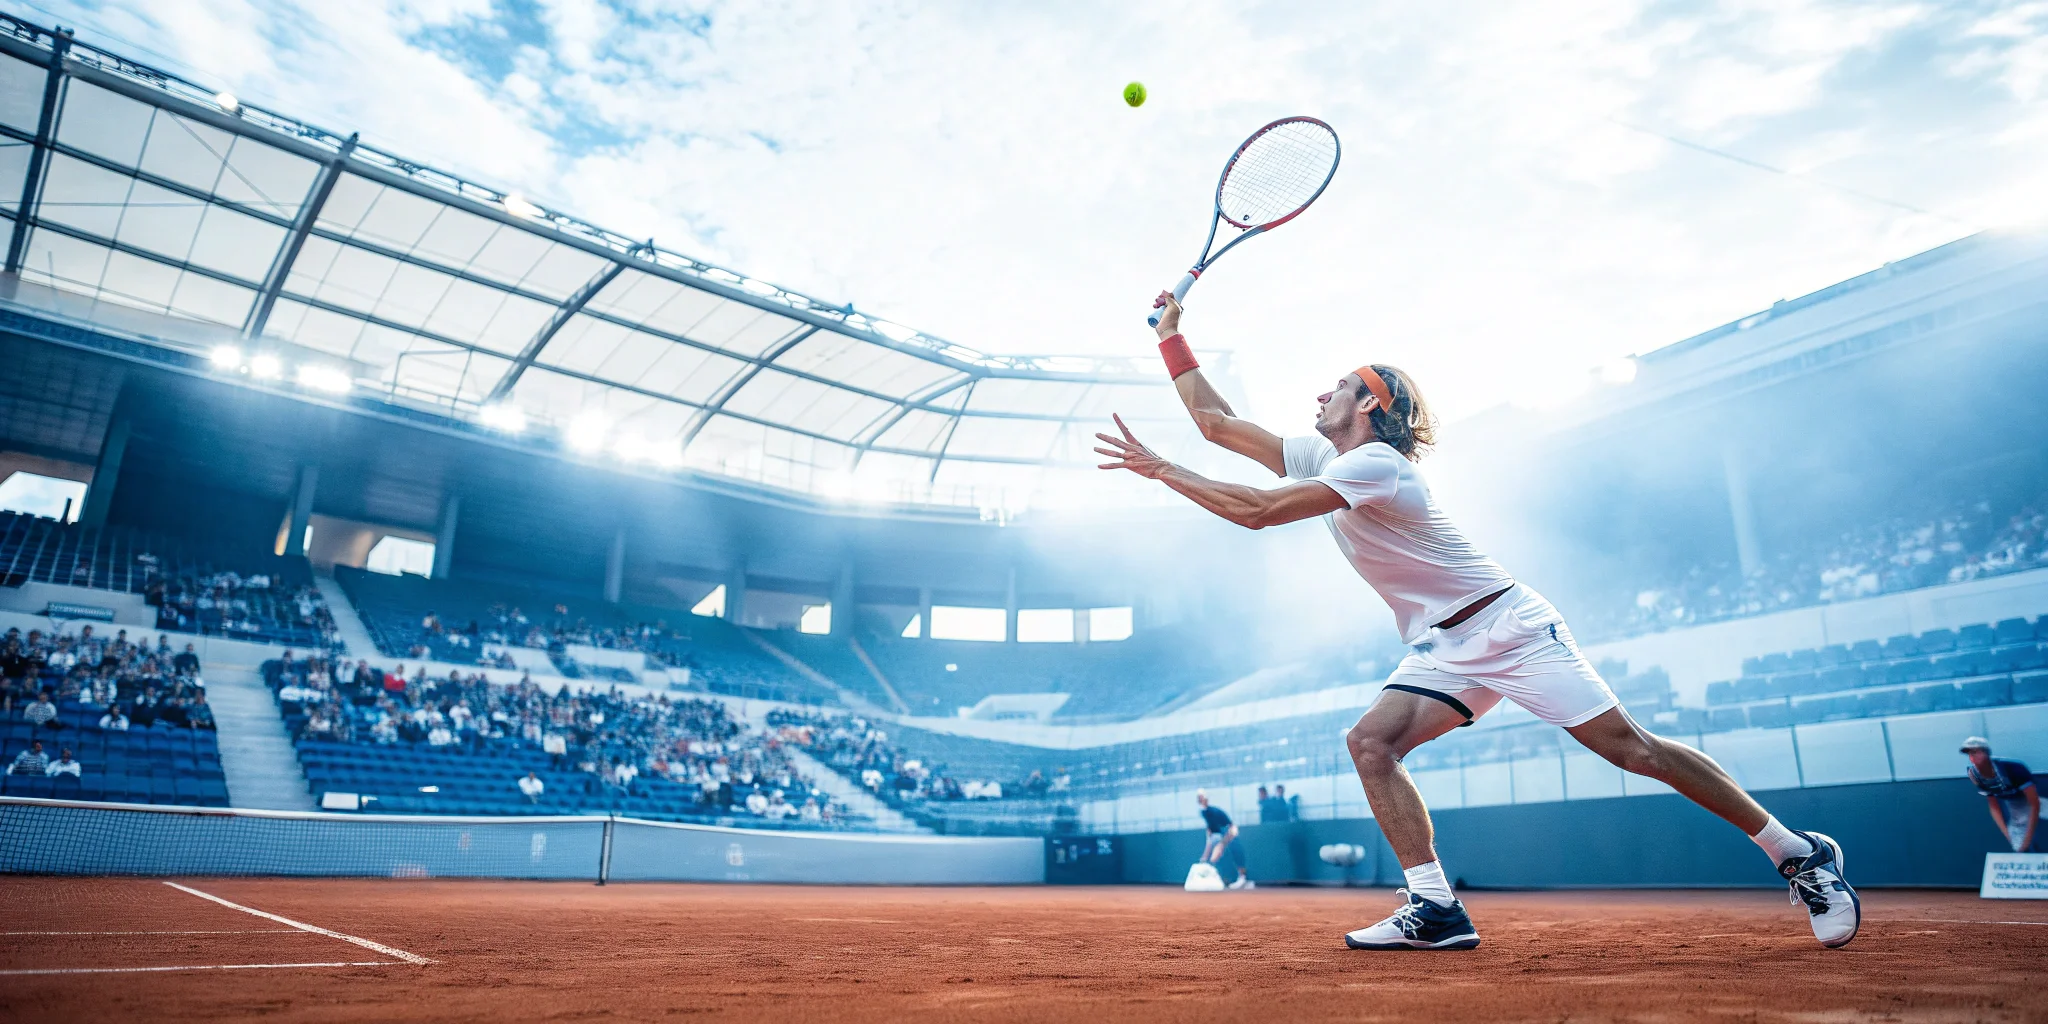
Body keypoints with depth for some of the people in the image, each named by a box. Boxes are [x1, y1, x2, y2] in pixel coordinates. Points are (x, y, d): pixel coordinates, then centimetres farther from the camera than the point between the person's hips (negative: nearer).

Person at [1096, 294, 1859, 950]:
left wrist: (1159, 469, -22)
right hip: (1443, 648, 8)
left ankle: (1800, 856, 9)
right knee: (1372, 743, -15)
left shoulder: (1374, 462, -19)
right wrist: (1171, 337, 6)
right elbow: (1216, 422, 9)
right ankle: (1436, 910, -12)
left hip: (1507, 623, -8)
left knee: (1629, 747, -10)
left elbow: (1258, 512, -29)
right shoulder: (1318, 458, 9)